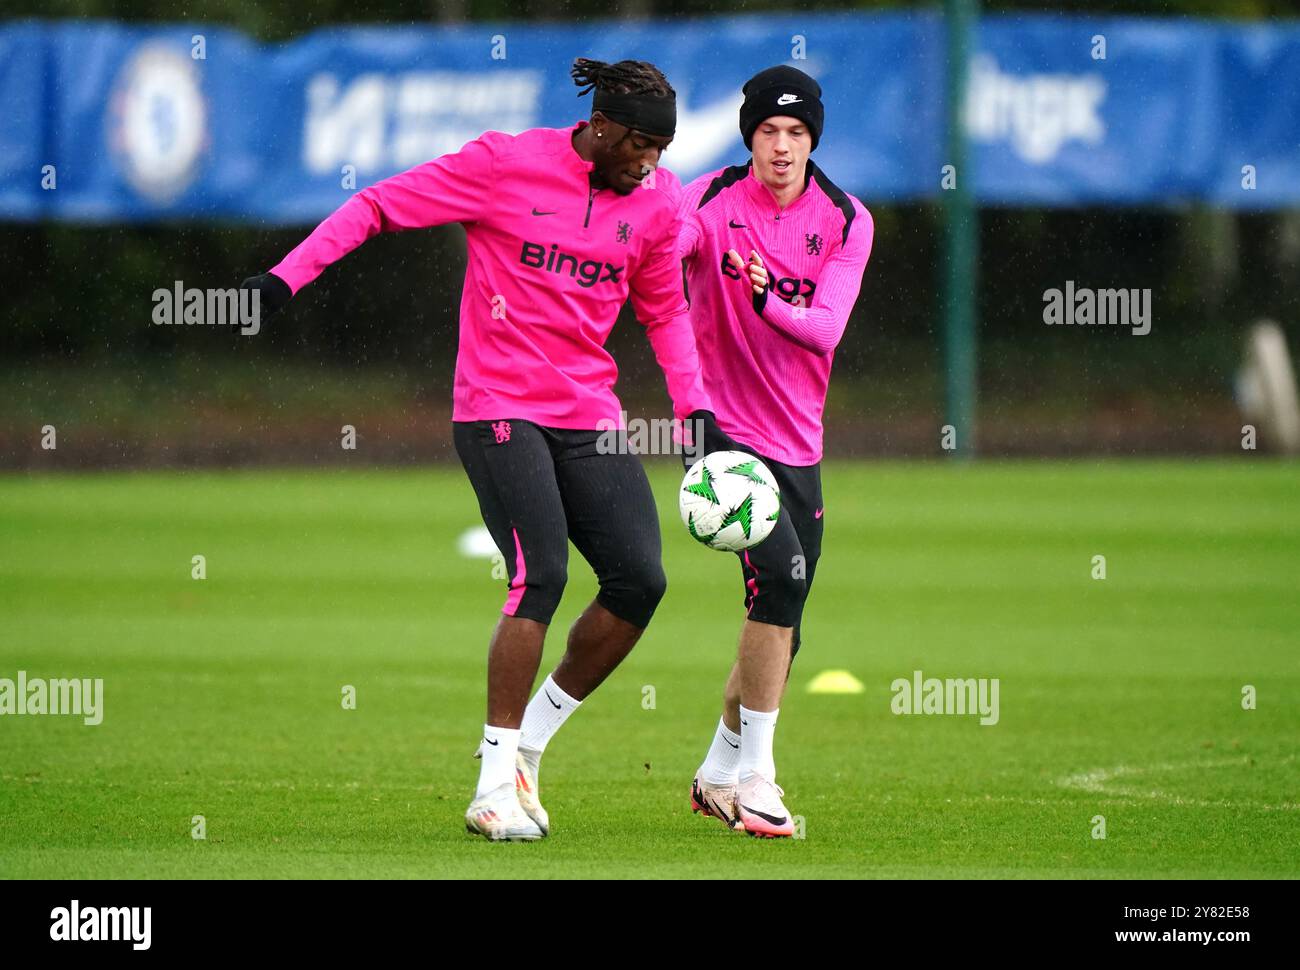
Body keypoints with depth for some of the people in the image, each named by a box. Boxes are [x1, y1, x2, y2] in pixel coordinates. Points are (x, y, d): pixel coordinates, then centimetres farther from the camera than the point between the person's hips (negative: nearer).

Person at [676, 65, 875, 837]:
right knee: (780, 571, -24)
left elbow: (827, 327, -14)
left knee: (782, 627, 9)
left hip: (798, 445, 5)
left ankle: (720, 775, 29)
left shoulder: (846, 221, -2)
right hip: (722, 426, -5)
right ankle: (754, 774, -19)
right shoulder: (712, 200, -10)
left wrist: (770, 302, -34)